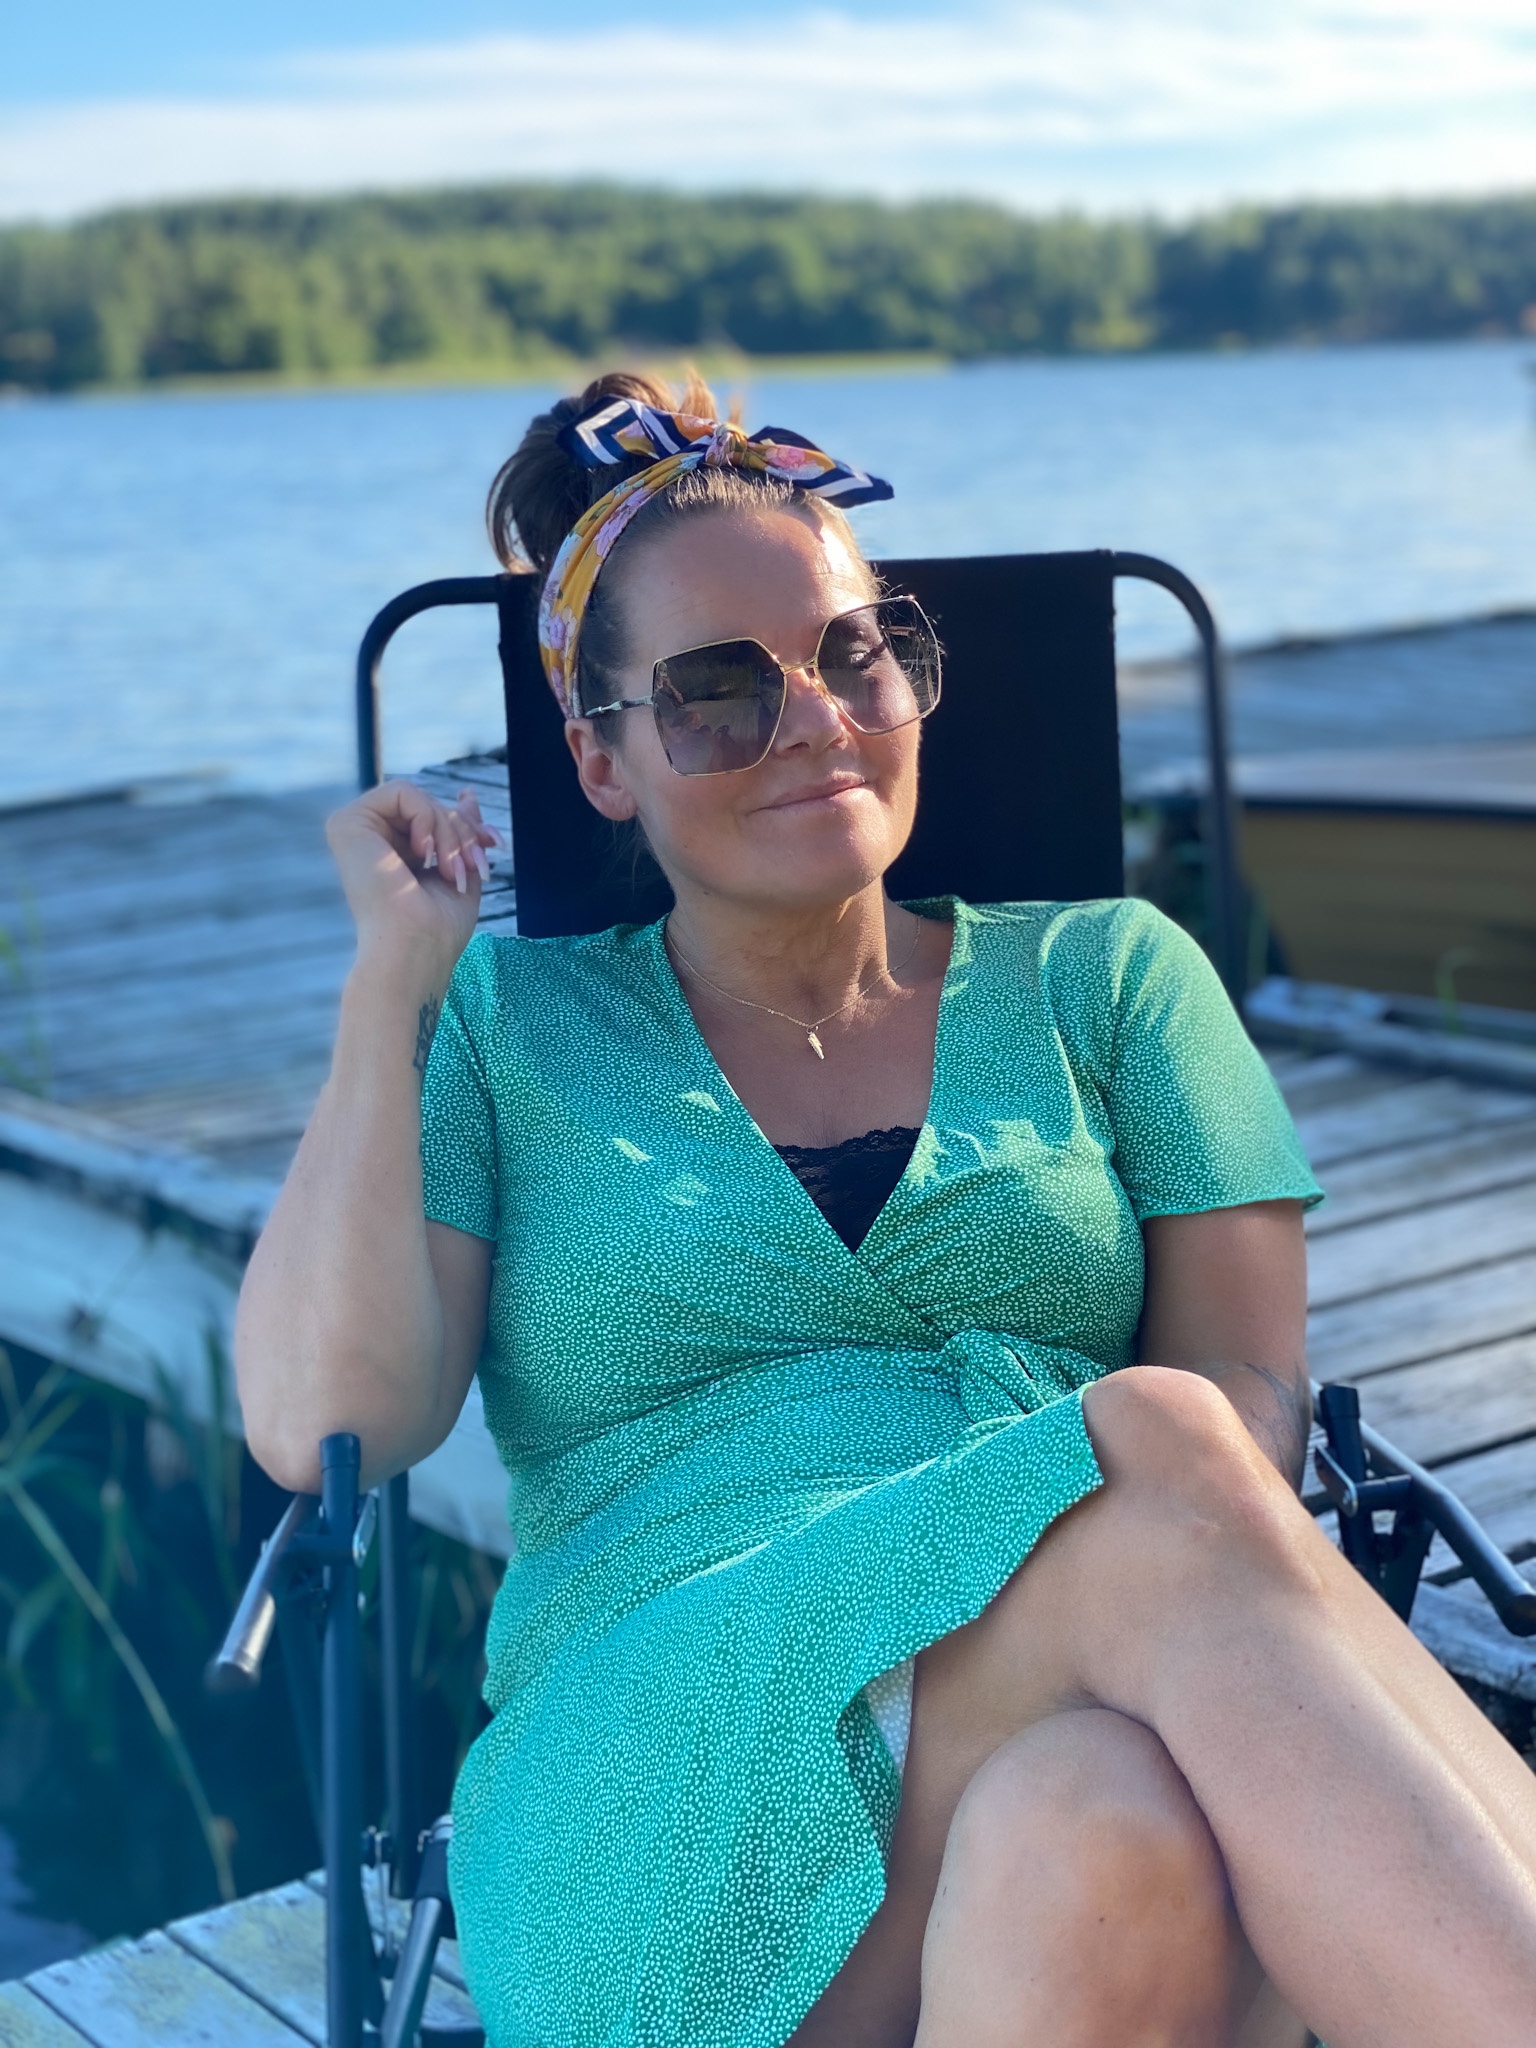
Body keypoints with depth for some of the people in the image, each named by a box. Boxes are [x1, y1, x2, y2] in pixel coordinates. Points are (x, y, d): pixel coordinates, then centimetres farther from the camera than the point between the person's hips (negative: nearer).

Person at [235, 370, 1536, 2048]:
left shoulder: (1105, 976, 19)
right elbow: (318, 1427, 1)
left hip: (1111, 1711, 2)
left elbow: (1253, 1380, 8)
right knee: (1155, 1461, -33)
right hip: (671, 1792, -1)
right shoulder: (505, 1026, 15)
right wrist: (394, 976, 5)